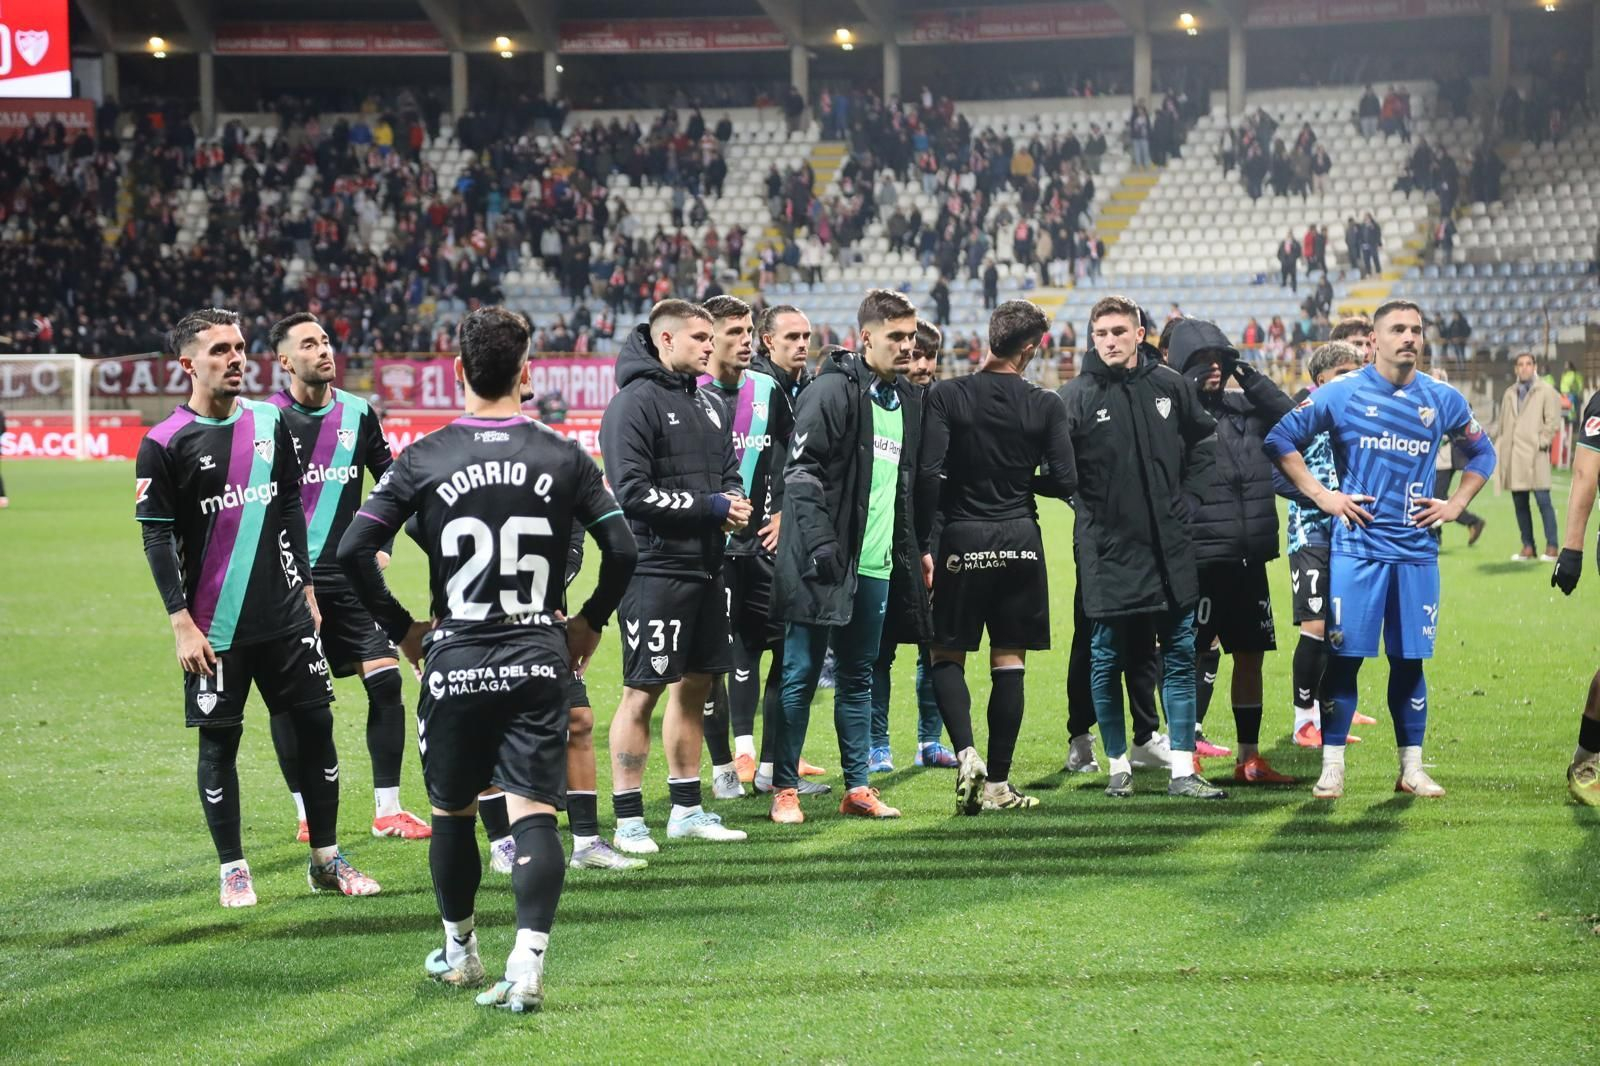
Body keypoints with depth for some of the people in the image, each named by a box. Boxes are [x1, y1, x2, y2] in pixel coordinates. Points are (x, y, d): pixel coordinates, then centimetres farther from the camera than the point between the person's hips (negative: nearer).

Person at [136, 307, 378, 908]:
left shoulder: (269, 422, 7)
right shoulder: (164, 444, -8)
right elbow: (157, 539, -8)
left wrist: (305, 587, 15)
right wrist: (181, 623, -13)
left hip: (286, 616, 4)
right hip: (215, 627, -4)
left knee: (315, 725, 4)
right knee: (219, 741, 2)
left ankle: (326, 859, 15)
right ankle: (232, 869, 14)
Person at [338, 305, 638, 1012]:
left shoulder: (423, 459, -2)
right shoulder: (563, 456, 0)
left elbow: (353, 549, -6)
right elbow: (622, 549, -2)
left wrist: (400, 627, 5)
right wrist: (590, 621, 12)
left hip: (453, 661, 0)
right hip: (539, 661, 0)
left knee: (452, 813, 17)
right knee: (533, 814, -3)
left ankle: (459, 954, 31)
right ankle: (527, 965, -18)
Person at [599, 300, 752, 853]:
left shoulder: (703, 404, 16)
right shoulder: (635, 402, -11)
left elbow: (729, 469, 21)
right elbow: (633, 491, -17)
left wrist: (734, 502, -3)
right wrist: (710, 506, -16)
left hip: (704, 568, 9)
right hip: (655, 569, -9)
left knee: (695, 684, 13)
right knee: (642, 692, -4)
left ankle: (687, 809, 23)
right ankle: (628, 820, 0)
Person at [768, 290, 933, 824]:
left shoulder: (908, 400, 14)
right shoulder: (833, 391, -11)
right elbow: (802, 470, -16)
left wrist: (917, 549, 19)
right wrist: (820, 541, -22)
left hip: (877, 565, 7)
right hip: (827, 562, -7)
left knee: (858, 677, 13)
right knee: (801, 675, -1)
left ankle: (857, 786, 18)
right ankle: (784, 788, 5)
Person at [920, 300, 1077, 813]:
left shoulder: (946, 396, -6)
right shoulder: (1045, 406, -3)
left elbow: (928, 473, -12)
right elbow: (1064, 480, -5)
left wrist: (924, 541, -3)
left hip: (962, 539, -1)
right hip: (1020, 539, 1)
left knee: (947, 655, 10)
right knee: (1009, 662, 6)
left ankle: (966, 752, -12)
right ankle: (997, 784, 8)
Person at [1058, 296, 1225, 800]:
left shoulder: (1169, 385, 4)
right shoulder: (1077, 395, -6)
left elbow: (1204, 440, 18)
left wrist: (1185, 491, 10)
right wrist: (1086, 502, -16)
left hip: (1169, 547, 3)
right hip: (1107, 548, -3)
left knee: (1180, 656, 4)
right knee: (1107, 660, 4)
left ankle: (1182, 769, 9)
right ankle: (1119, 767, 16)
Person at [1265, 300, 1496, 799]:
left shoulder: (1443, 401, 7)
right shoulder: (1341, 394, -3)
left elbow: (1481, 453, 22)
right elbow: (1281, 439, 1)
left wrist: (1456, 504, 9)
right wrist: (1320, 496, -5)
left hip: (1416, 550, 3)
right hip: (1357, 547, -3)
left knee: (1409, 660, 7)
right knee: (1344, 657, -3)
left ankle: (1412, 768, 15)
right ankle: (1332, 767, 4)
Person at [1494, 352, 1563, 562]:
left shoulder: (1546, 391, 3)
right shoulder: (1510, 393, 18)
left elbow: (1553, 420, -2)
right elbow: (1501, 424, 21)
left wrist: (1542, 442, -11)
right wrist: (1498, 449, 12)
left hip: (1535, 455, -5)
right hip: (1513, 456, 5)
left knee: (1543, 501, -9)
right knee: (1520, 503, 6)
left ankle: (1551, 547, -6)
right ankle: (1527, 548, 11)